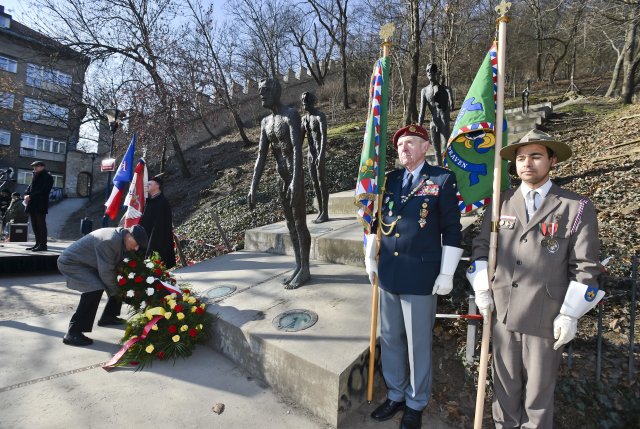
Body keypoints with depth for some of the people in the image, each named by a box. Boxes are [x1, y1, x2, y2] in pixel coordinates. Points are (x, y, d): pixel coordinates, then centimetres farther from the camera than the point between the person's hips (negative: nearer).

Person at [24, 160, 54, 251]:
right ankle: (38, 243, 17)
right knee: (35, 225, 10)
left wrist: (30, 196, -17)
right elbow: (31, 186, 15)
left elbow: (43, 191, -14)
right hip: (32, 204, 8)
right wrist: (26, 195, -3)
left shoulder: (47, 177, -6)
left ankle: (43, 245, -6)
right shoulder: (36, 176, 20)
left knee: (41, 225, -8)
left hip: (41, 205, -8)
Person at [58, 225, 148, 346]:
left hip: (89, 263, 10)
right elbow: (105, 272, -29)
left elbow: (119, 266, 3)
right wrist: (117, 292, -16)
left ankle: (107, 317, 26)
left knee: (117, 285, 10)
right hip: (71, 262, -10)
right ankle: (73, 333, -21)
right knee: (95, 290, -29)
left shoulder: (121, 240, -4)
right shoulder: (110, 241, -34)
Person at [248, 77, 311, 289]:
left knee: (300, 222, -3)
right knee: (290, 222, 11)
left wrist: (296, 180, -30)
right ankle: (298, 266, 21)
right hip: (281, 178, 8)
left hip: (294, 176, -8)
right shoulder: (265, 122, 14)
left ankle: (305, 269, 6)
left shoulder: (291, 115, -8)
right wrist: (253, 187, 5)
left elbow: (297, 149, -20)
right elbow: (261, 156, 11)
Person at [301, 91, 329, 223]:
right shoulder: (304, 118, 13)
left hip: (319, 154, -7)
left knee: (322, 183, -6)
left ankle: (325, 213, 0)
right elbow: (301, 138, 13)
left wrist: (321, 155, -31)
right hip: (310, 154, 7)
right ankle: (320, 211, 16)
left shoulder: (320, 116, -9)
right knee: (315, 183, 9)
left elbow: (324, 136, -21)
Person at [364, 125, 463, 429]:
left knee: (418, 344, 11)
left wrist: (447, 274, -7)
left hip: (421, 276, -5)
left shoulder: (443, 179, -5)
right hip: (387, 273, 5)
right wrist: (370, 259, 14)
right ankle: (395, 395, 39)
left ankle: (416, 404, 34)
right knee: (389, 339, 17)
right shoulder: (389, 180, 8)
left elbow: (452, 230, -6)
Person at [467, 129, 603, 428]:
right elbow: (481, 247, 10)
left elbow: (585, 268, -4)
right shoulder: (501, 202, 5)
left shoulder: (577, 207, -3)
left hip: (547, 318, -2)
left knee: (539, 389, 15)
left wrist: (569, 315, -7)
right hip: (502, 312, 3)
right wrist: (482, 292, 4)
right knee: (504, 384, 17)